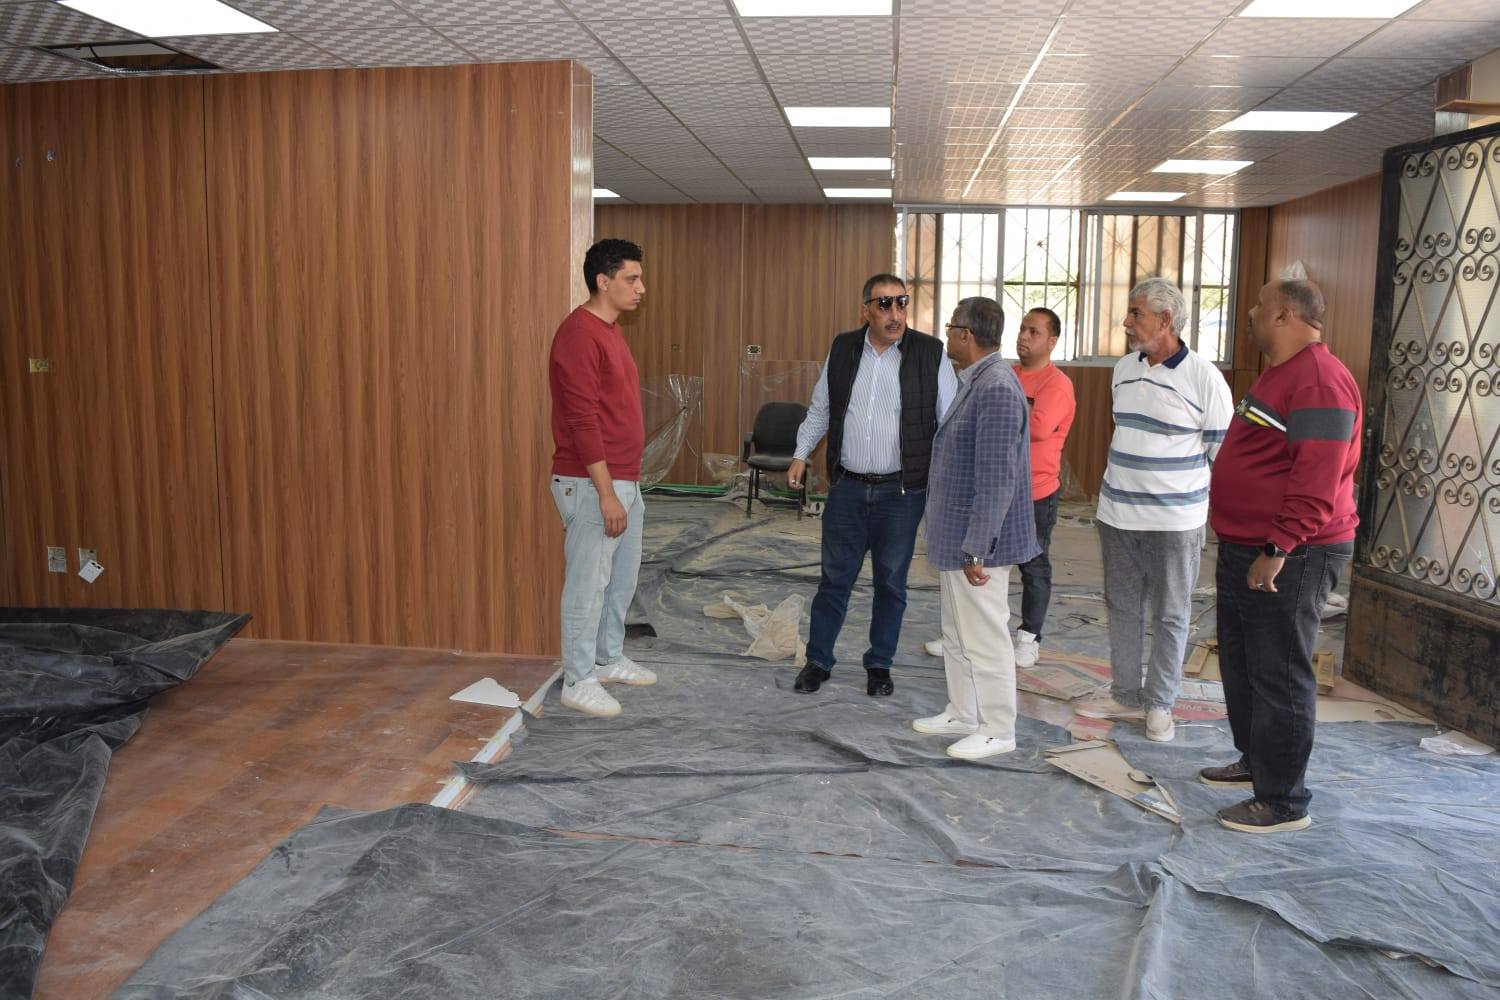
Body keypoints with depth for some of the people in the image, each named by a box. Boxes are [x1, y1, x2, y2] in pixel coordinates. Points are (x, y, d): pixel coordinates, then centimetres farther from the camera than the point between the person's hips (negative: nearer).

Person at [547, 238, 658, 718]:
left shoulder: (611, 330, 13)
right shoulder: (579, 334, -18)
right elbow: (582, 421, -22)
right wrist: (606, 493, -23)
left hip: (624, 480, 10)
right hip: (591, 484, -10)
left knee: (623, 576, 19)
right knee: (588, 583, 0)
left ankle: (609, 659, 34)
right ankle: (578, 681, 12)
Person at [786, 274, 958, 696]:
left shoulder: (930, 353, -5)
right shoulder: (842, 349, 3)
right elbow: (819, 409, 14)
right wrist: (801, 454, 9)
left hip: (901, 492, -2)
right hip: (846, 488, 2)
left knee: (891, 583, 10)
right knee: (835, 578, 9)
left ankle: (879, 665, 26)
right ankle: (818, 660, 23)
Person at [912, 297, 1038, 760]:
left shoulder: (997, 388, -21)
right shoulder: (977, 382, 12)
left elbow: (997, 479, -25)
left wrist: (976, 550, -23)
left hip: (977, 542, -10)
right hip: (956, 538, 10)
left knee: (984, 637, 2)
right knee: (956, 634, 20)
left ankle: (997, 731, 16)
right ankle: (962, 714, 33)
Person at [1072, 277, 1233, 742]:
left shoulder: (1204, 378, -12)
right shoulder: (1123, 370, 7)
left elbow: (1224, 451, -7)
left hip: (1175, 520, -6)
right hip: (1117, 513, 6)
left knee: (1170, 615, 6)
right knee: (1122, 606, 13)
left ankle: (1159, 704, 18)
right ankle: (1125, 694, 27)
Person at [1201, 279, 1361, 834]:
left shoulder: (1319, 381, -19)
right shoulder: (1278, 373, 16)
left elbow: (1318, 481, -26)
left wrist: (1278, 549, -28)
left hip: (1288, 559, -11)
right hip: (1244, 550, 11)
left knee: (1279, 678, -3)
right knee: (1241, 664, 20)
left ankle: (1283, 801, 8)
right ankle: (1256, 761, 37)